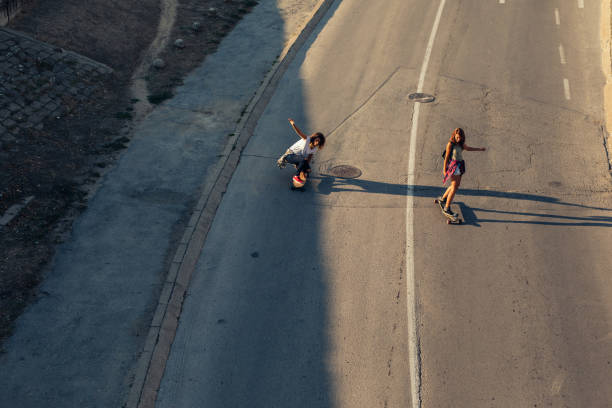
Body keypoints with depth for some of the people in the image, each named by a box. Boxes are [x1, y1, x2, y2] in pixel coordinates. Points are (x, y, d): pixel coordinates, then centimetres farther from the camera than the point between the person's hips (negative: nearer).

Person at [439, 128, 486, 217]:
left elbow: (468, 148, 28)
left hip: (459, 166, 9)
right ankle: (447, 208, -10)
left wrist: (479, 149, 33)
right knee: (454, 187, -12)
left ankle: (442, 198, 38)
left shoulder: (461, 143, 8)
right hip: (453, 166, -9)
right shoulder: (450, 144, -14)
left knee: (457, 185, 20)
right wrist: (444, 169, -10)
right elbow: (446, 157, -11)